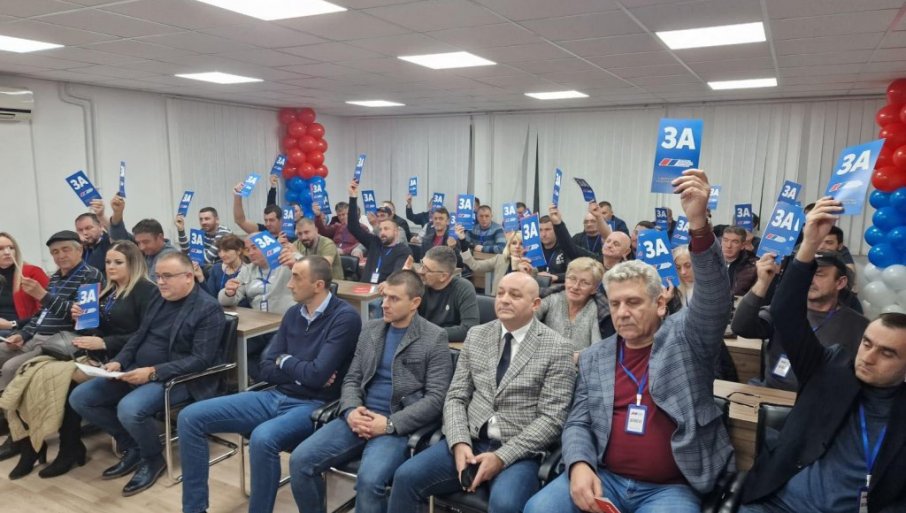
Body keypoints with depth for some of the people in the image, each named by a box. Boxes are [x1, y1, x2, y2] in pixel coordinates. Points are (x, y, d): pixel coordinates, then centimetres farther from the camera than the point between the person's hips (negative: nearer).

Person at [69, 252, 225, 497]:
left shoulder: (209, 309, -14)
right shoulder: (159, 300, 11)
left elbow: (200, 360, -20)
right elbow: (138, 337, 18)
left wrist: (153, 372, -27)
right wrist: (119, 361, -2)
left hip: (177, 379, -8)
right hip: (137, 371, 9)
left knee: (129, 408, -33)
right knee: (79, 398, -1)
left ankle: (152, 458, -2)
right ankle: (132, 446, 12)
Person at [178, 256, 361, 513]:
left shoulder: (345, 317, -14)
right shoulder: (294, 313, 8)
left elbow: (317, 375, -22)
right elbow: (267, 369, 8)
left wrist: (285, 361, -3)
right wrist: (301, 373, -10)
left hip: (312, 405, -7)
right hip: (276, 396, 8)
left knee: (262, 438, -38)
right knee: (190, 417, -2)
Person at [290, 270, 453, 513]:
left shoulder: (434, 338, -4)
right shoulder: (371, 328, 14)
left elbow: (435, 399, -9)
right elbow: (352, 379, 14)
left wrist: (389, 424, -17)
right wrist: (351, 410, -7)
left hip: (399, 425, -5)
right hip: (360, 418, 6)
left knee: (369, 479, -31)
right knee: (300, 460, -12)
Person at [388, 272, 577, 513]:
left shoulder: (558, 348, -5)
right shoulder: (476, 335, 8)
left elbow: (552, 418, -9)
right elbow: (456, 397, 8)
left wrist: (502, 456, -17)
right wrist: (459, 443, -10)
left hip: (519, 452, -4)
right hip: (470, 441, 4)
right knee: (407, 476, -14)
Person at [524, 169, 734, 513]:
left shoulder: (685, 337, 1)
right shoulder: (594, 358, 10)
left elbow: (714, 298, -17)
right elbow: (578, 423, 9)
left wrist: (698, 223, -32)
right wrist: (580, 465, -13)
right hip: (604, 478, 3)